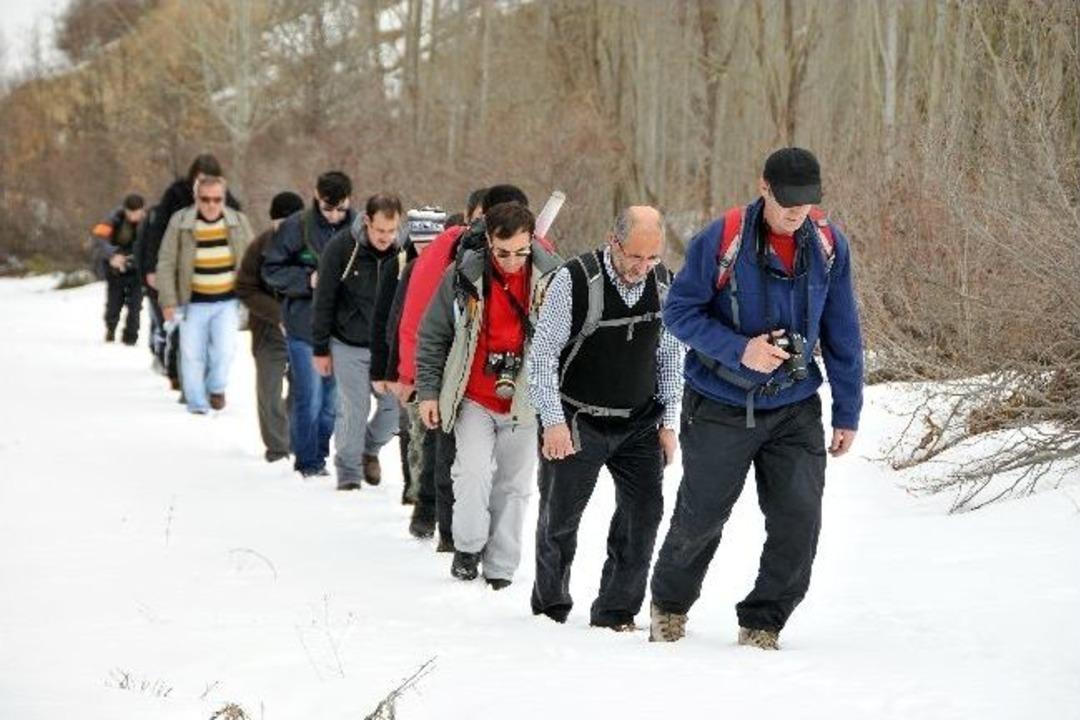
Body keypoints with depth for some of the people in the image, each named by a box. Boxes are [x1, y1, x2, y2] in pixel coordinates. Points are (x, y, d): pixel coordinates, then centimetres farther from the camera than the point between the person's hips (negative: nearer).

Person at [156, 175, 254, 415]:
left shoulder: (238, 222, -1)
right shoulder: (180, 222, -7)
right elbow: (166, 264, -4)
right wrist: (168, 302, -7)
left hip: (227, 301, 0)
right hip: (194, 302, 0)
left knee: (224, 349, -12)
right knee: (192, 354, 3)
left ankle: (216, 387, 17)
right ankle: (197, 403, 21)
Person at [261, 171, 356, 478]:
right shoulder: (295, 227, -6)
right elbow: (272, 269, 0)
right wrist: (308, 280, -13)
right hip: (305, 325, -3)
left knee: (335, 398, 9)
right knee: (310, 397, -5)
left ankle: (319, 456, 23)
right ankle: (308, 461, 7)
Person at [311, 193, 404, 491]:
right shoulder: (341, 247, -13)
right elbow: (324, 301, -5)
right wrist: (320, 349, -3)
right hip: (349, 346, -2)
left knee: (395, 405, 1)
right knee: (354, 410, -3)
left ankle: (370, 449, 30)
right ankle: (348, 474, 12)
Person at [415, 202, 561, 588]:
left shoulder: (553, 277, -7)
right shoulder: (463, 275, -7)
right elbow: (433, 336, 4)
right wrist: (428, 391, 2)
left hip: (524, 403, 1)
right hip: (473, 400, -1)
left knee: (514, 485, 7)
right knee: (474, 471, -16)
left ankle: (500, 567, 19)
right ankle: (468, 546, 7)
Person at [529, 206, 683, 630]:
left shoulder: (663, 284, -1)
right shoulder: (574, 281, -16)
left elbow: (670, 357, 10)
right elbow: (542, 355, -12)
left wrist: (668, 422, 6)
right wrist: (553, 422, -15)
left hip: (639, 424, 4)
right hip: (578, 422, -4)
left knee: (644, 511, -5)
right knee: (560, 518, 6)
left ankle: (615, 611, 6)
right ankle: (550, 608, 25)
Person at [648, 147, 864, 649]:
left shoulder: (829, 245, -3)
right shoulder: (721, 240, -15)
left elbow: (843, 336, 5)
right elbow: (679, 311, -10)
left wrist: (848, 413, 6)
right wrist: (740, 350, -23)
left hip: (794, 410, 2)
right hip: (720, 409, -2)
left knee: (799, 517, -11)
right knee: (700, 518, 10)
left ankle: (762, 623, 7)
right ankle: (669, 607, 37)